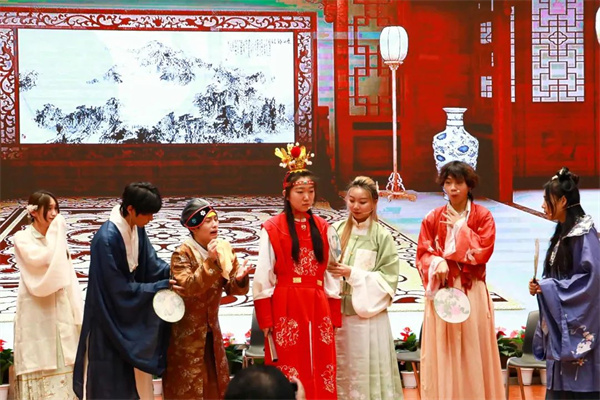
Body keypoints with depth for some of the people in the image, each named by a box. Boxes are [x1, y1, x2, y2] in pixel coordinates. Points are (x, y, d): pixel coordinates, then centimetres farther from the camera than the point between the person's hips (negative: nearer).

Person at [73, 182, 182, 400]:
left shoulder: (136, 228, -4)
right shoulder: (106, 239, -29)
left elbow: (151, 263, 5)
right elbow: (119, 289, -25)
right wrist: (161, 287, -22)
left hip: (132, 317, 8)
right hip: (109, 321, -8)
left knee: (137, 379, 17)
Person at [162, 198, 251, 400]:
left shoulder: (224, 249, -1)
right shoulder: (182, 254, -18)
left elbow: (232, 288, 1)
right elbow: (187, 287, -31)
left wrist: (240, 279, -22)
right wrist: (209, 261, -36)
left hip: (211, 330, 6)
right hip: (186, 333, -6)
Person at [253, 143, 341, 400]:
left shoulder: (322, 228, 8)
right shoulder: (272, 229, -4)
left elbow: (331, 274, 9)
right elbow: (263, 276, -5)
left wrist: (334, 316, 5)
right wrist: (266, 320, -8)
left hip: (317, 307, 4)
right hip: (285, 308, -4)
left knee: (320, 372, 5)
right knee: (287, 377, 1)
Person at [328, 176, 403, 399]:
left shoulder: (382, 236, -4)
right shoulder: (336, 230, 4)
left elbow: (388, 279, -6)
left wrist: (353, 274, -14)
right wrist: (328, 269, -11)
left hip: (367, 314, -3)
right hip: (337, 312, 3)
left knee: (366, 372, 1)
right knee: (338, 372, 6)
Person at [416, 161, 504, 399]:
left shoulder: (483, 216, 1)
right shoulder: (433, 218, 4)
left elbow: (483, 252, -11)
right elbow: (422, 255, 2)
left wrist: (460, 227, -8)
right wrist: (438, 263, -18)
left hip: (472, 293, -1)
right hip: (441, 292, 1)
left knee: (473, 352, 1)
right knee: (443, 354, 1)